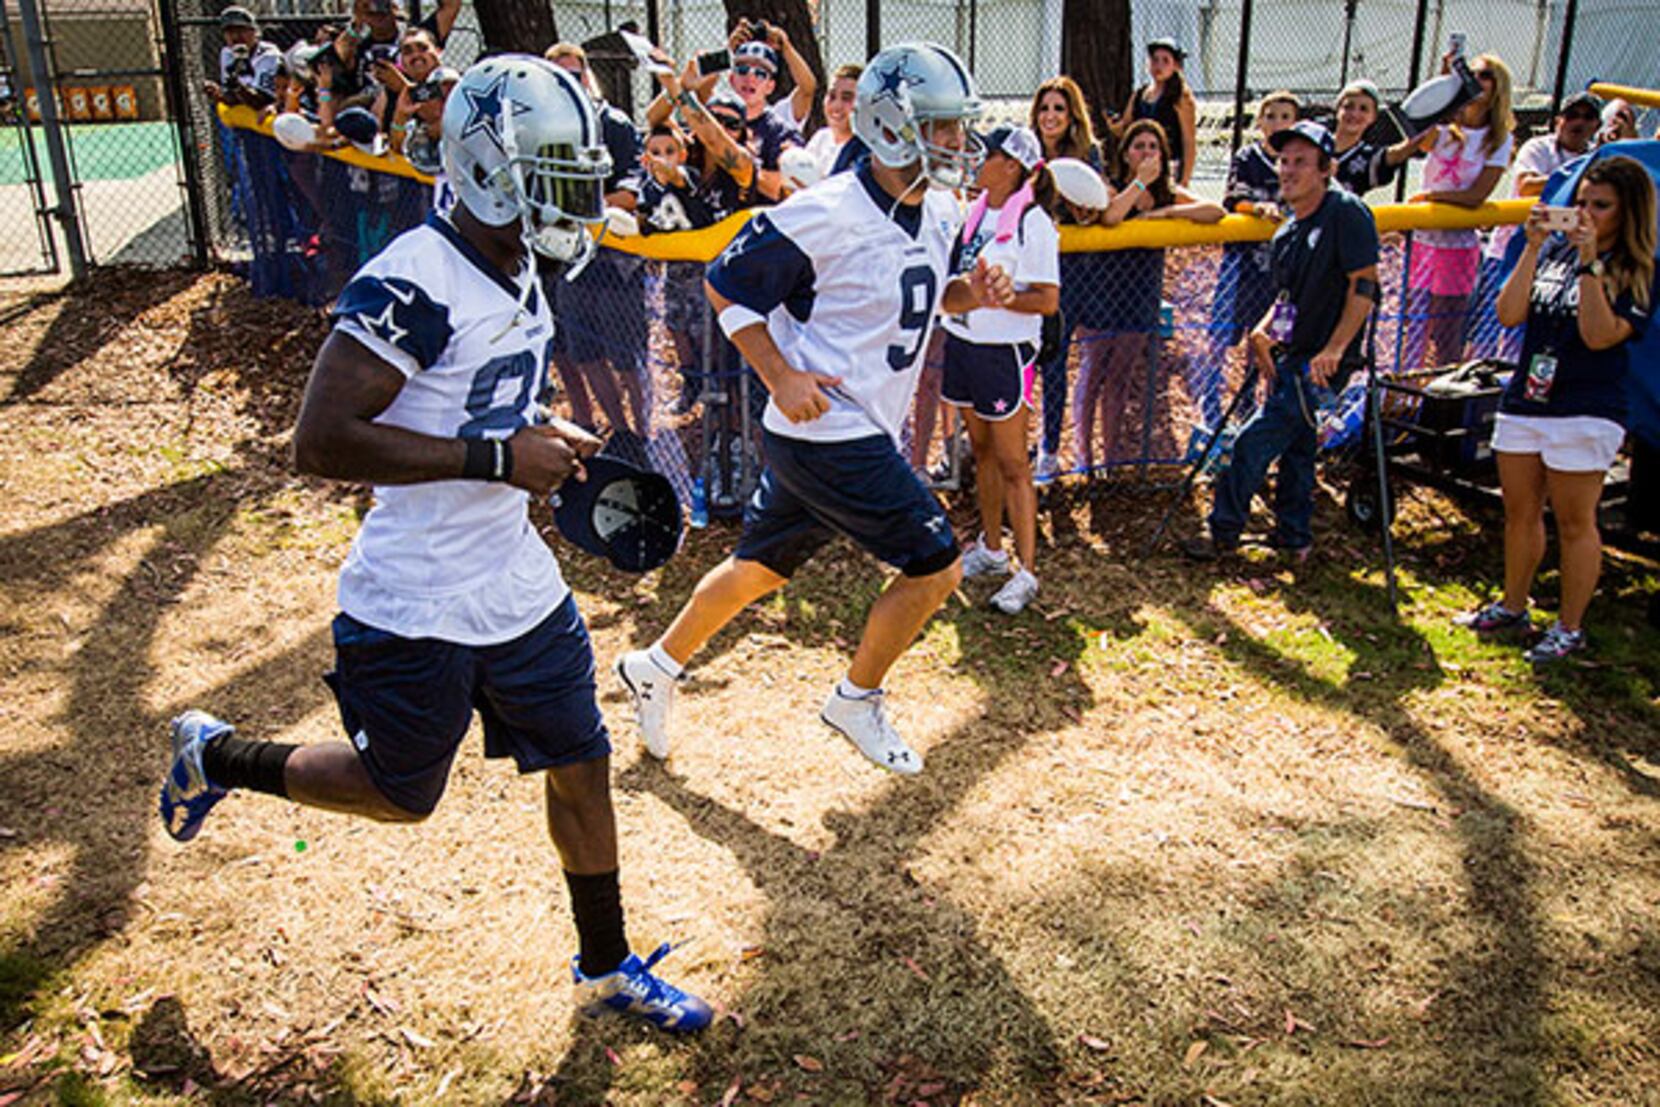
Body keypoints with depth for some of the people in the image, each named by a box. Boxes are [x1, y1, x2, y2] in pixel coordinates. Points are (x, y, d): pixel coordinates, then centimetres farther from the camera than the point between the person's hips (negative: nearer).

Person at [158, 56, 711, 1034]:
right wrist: (498, 458, -27)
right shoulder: (416, 283, -23)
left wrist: (547, 441, 4)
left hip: (521, 587, 8)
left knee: (583, 768, 12)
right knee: (400, 797, 13)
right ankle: (218, 755, 39)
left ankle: (608, 968, 32)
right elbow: (321, 442, -27)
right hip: (418, 613, -8)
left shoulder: (520, 275, 7)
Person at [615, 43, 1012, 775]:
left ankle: (657, 666, 37)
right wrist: (781, 377, -17)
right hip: (826, 432, -9)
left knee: (763, 565, 19)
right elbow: (728, 285, -10)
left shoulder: (938, 212, 6)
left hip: (866, 431, 9)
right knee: (935, 566, -5)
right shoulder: (827, 214, -19)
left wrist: (969, 294, 1)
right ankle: (856, 701, 16)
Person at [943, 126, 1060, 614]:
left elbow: (1047, 300, -18)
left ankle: (1026, 571, 4)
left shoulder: (1032, 222, -14)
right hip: (963, 342, 8)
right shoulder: (976, 211, 9)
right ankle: (992, 550, 29)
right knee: (981, 451, 16)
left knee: (1012, 464, -3)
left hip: (1005, 352, -8)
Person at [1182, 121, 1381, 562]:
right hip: (1292, 356, 9)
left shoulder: (1346, 212, -13)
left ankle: (1222, 533, 3)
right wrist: (1265, 330, 2)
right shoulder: (1288, 230, 12)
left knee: (1253, 443, -9)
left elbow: (1365, 285, -16)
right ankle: (1294, 539, 27)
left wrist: (1334, 349, -22)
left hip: (1320, 363, -9)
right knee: (1296, 447, 15)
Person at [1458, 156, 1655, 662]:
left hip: (1584, 412, -5)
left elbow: (1600, 335, -18)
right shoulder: (1555, 249, 7)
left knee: (1574, 523, 3)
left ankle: (1569, 627, 16)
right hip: (1523, 402, 5)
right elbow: (1509, 314, -3)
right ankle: (1512, 606, 32)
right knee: (1520, 512, 15)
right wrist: (1533, 248, -9)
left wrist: (1590, 263, -21)